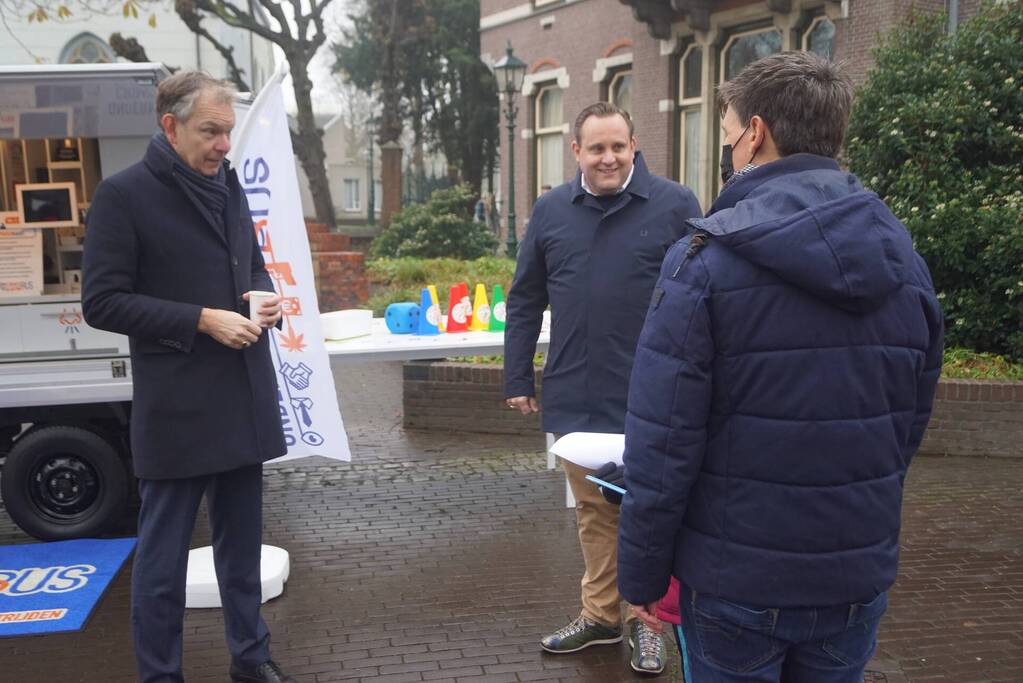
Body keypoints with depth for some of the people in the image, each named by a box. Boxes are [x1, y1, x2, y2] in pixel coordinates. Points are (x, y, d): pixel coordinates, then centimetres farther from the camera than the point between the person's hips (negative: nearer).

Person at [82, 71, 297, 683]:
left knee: (242, 542, 17)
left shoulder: (228, 185, 11)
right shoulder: (124, 194, -9)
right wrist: (202, 320, -18)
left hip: (244, 397, 6)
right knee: (163, 553, 6)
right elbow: (103, 302, -11)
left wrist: (266, 296, -1)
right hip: (177, 407, -6)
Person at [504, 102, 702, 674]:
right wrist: (519, 379, 8)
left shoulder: (674, 206, -4)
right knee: (594, 512, 15)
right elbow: (525, 300, 10)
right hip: (575, 397, 3)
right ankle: (601, 615, 31)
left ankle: (646, 620, 25)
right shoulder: (551, 211, 6)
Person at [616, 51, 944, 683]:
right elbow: (911, 423, 10)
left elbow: (662, 445, -17)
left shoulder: (703, 261, -16)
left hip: (734, 582, -4)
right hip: (860, 582, 5)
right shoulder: (905, 259, 2)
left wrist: (642, 575, -6)